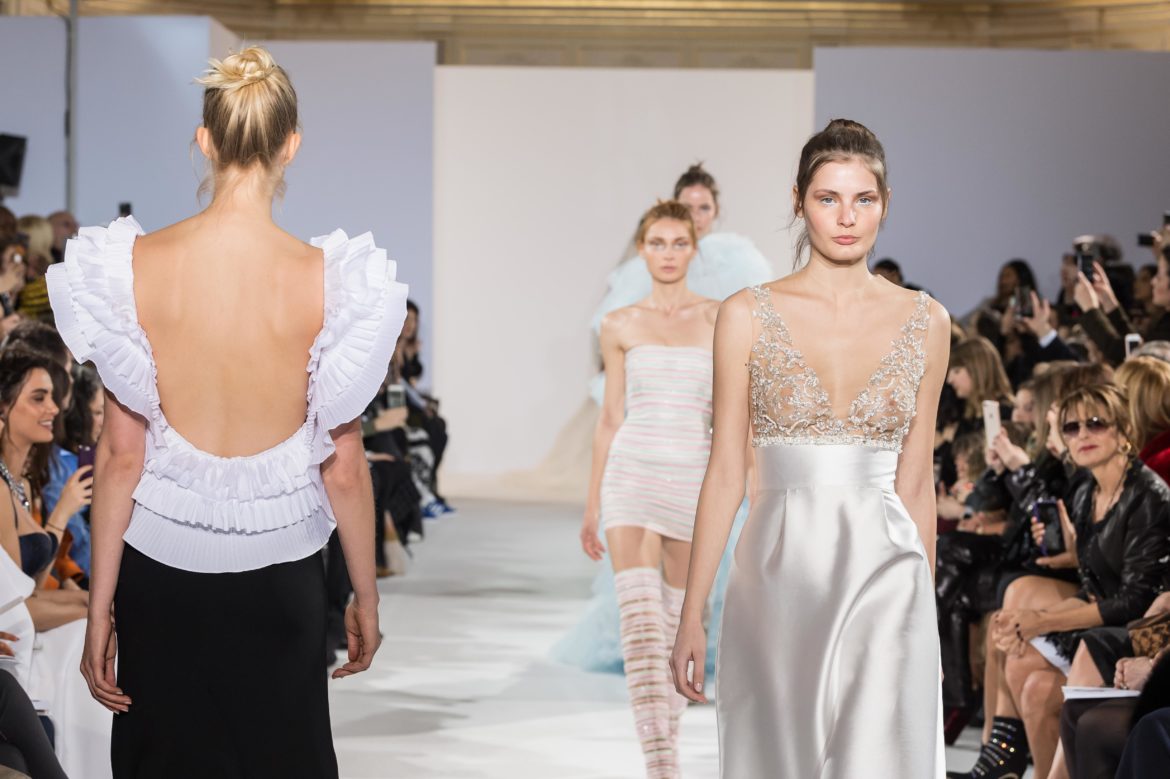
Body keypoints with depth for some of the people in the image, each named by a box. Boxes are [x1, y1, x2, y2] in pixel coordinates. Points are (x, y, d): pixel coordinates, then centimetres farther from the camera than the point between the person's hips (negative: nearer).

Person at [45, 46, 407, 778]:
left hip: (160, 565, 1)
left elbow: (121, 453, -7)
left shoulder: (136, 265, -10)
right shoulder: (326, 279, -14)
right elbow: (344, 466, -7)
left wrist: (99, 609, 2)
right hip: (277, 572, -1)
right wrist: (367, 596, 7)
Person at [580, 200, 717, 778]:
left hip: (694, 480, 1)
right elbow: (611, 417, 10)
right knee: (640, 623, -14)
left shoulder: (719, 320, 5)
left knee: (679, 622, 9)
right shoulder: (620, 327, 6)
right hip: (631, 475, -1)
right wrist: (592, 503, 11)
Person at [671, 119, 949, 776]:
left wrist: (926, 610, 12)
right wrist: (692, 616, -2)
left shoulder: (926, 322, 5)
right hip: (780, 577, 0)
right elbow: (726, 472, 1)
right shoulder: (749, 316, 1)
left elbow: (916, 480, 10)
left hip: (884, 578, 0)